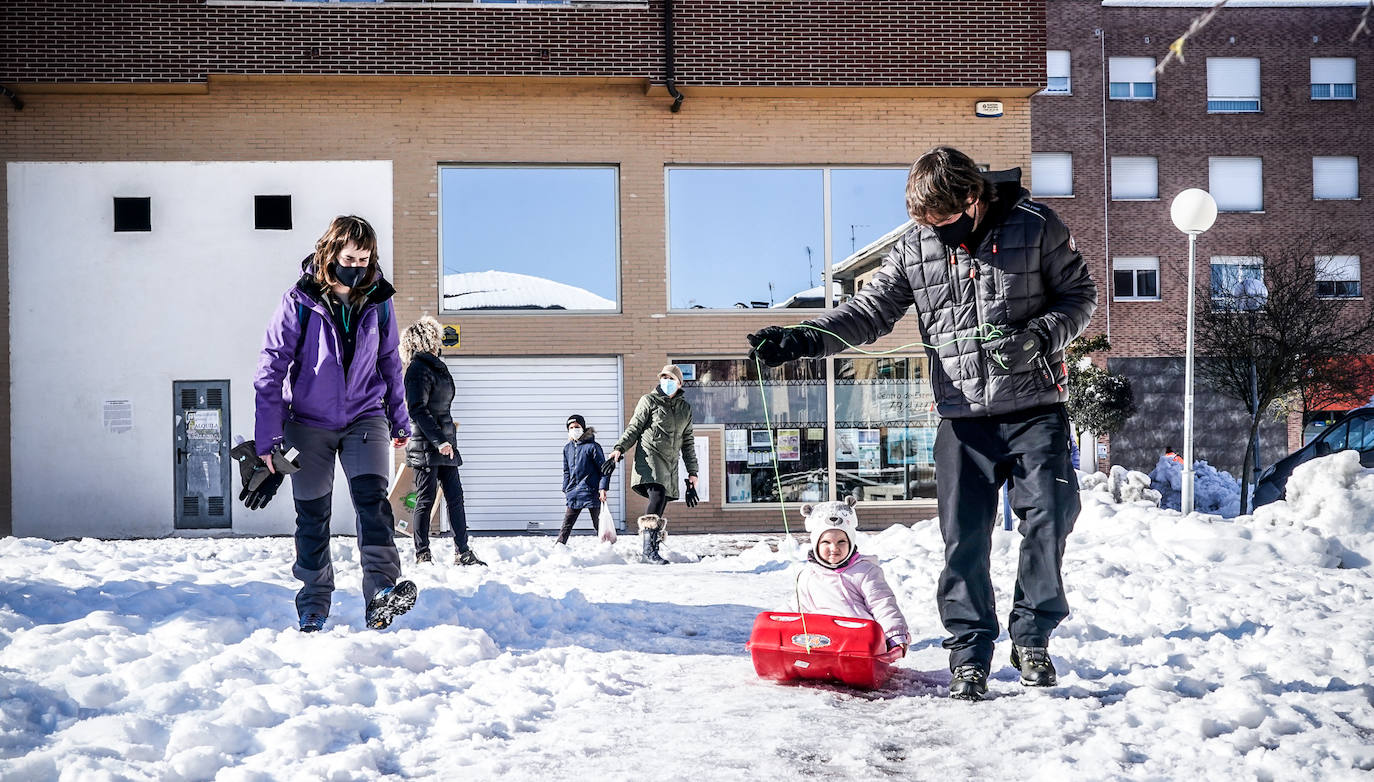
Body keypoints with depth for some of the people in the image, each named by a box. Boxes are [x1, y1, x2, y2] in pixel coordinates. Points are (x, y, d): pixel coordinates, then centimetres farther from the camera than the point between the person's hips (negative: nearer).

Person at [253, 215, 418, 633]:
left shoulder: (378, 301, -3)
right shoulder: (299, 303, -12)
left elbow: (389, 362, 12)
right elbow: (271, 369, -8)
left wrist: (399, 421, 17)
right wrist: (268, 438, -11)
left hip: (364, 416, 1)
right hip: (309, 422, -1)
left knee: (372, 497, -19)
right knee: (312, 516, 6)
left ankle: (382, 591, -29)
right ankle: (313, 608, 18)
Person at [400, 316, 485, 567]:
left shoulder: (436, 366, 19)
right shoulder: (419, 368, -10)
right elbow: (417, 409, -18)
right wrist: (439, 440, -24)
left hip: (443, 446, 9)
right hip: (426, 447, -9)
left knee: (455, 497, 6)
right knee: (426, 500, -3)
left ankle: (462, 552, 9)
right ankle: (422, 554, 3)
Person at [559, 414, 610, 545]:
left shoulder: (592, 446, -6)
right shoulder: (567, 448, 11)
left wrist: (603, 488, -14)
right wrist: (566, 488, 14)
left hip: (591, 491, -5)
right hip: (573, 493, 5)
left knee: (598, 523, 1)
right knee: (567, 523, 4)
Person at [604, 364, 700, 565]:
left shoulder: (685, 408, 18)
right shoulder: (649, 401, 5)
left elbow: (688, 442, 22)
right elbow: (634, 428, 3)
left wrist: (692, 473, 19)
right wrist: (619, 449, -13)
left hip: (671, 462, 5)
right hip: (649, 455, -5)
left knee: (659, 506, -1)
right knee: (658, 495, -24)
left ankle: (651, 548, 4)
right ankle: (649, 547, -26)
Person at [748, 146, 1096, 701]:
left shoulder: (1035, 226, -2)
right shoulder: (915, 248, 4)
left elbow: (1080, 294, 5)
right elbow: (870, 310, 4)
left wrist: (1042, 335, -15)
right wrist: (802, 339, -10)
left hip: (1034, 408, -1)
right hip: (963, 416, 2)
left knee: (1048, 517, -5)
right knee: (963, 538, 0)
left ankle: (1031, 637, 14)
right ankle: (969, 654, 12)